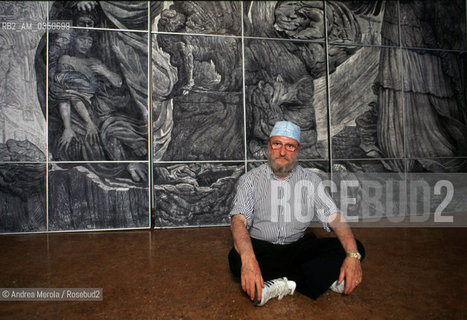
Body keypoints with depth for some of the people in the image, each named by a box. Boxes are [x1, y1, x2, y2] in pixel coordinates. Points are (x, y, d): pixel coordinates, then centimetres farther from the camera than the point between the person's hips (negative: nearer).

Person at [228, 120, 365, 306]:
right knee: (236, 259, -35)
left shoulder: (311, 180, 3)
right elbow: (239, 220, -18)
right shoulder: (250, 179, -4)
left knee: (356, 248, -16)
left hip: (299, 248, 2)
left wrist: (353, 255, -25)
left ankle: (284, 283, -23)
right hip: (261, 248, -2)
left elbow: (335, 218, -6)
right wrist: (248, 259, -38)